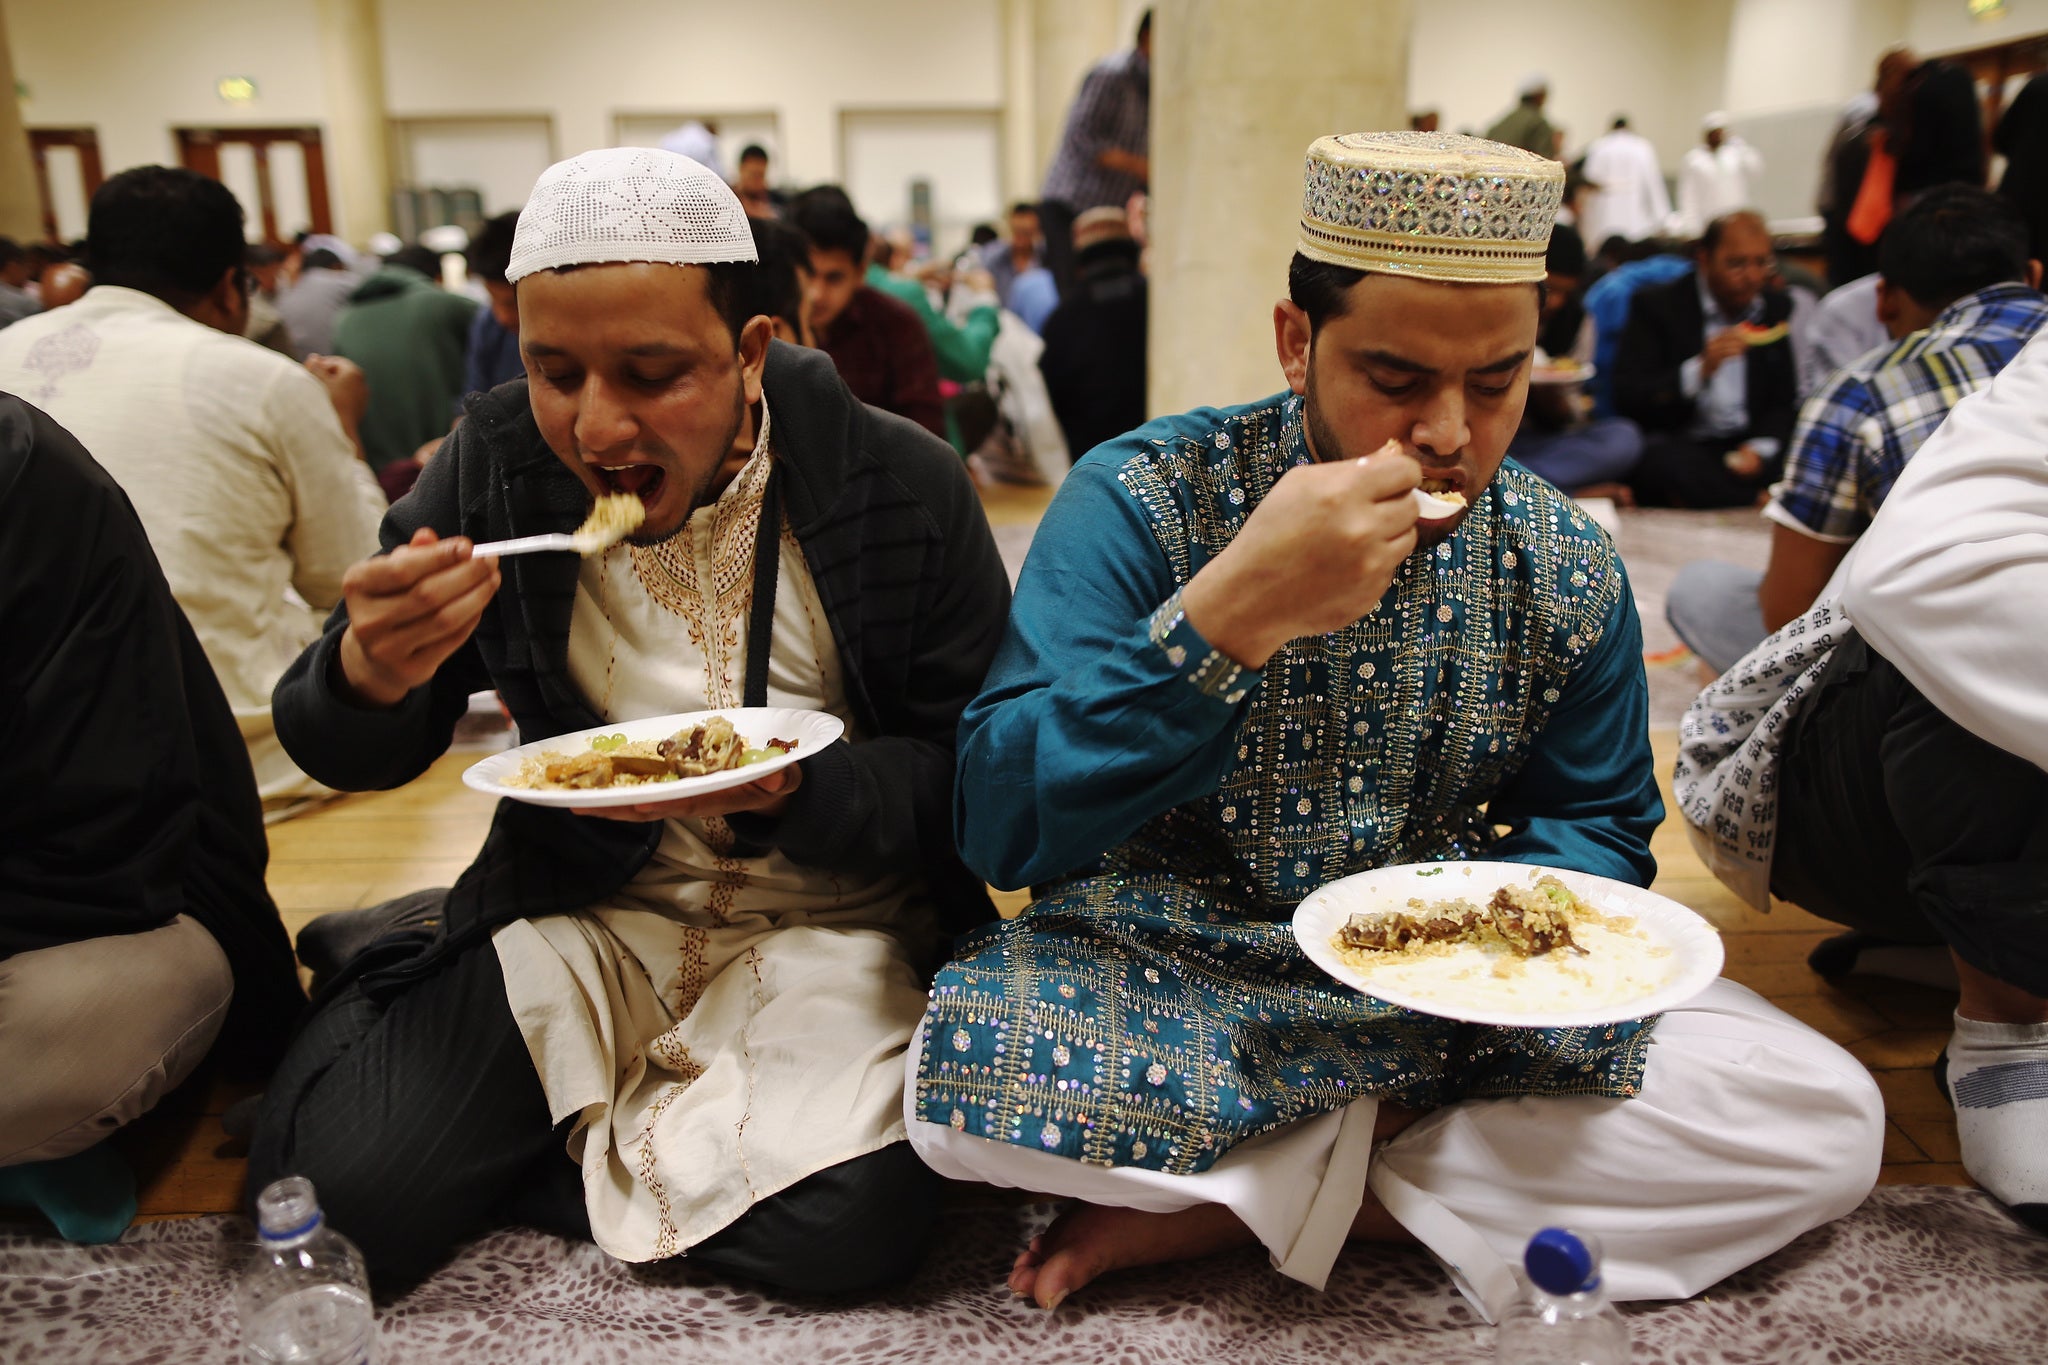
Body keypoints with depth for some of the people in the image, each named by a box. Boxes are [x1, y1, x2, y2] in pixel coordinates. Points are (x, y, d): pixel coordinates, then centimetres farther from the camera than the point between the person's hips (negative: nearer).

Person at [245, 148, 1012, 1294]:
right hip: (577, 913, 2)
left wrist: (789, 793, -27)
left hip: (826, 923, -1)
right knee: (332, 1187, -17)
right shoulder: (494, 466, -2)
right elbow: (352, 758, 4)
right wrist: (367, 679, -21)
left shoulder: (905, 488, -10)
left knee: (850, 1222, -26)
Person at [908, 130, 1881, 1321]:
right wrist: (1233, 613, -36)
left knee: (1826, 1123, -14)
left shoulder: (1568, 570, -2)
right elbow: (1002, 830, -22)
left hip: (1444, 995, 4)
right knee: (966, 1084, -32)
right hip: (1175, 980, -3)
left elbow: (1594, 821, 11)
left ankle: (1219, 1205, -12)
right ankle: (1371, 1173, -8)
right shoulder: (1139, 500, -14)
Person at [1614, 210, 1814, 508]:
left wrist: (1760, 448, -10)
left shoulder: (1781, 309, 14)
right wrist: (1701, 368, -22)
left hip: (1748, 446, 2)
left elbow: (1785, 401, 11)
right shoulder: (1657, 305, 0)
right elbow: (1627, 398, -10)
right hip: (1676, 444, -2)